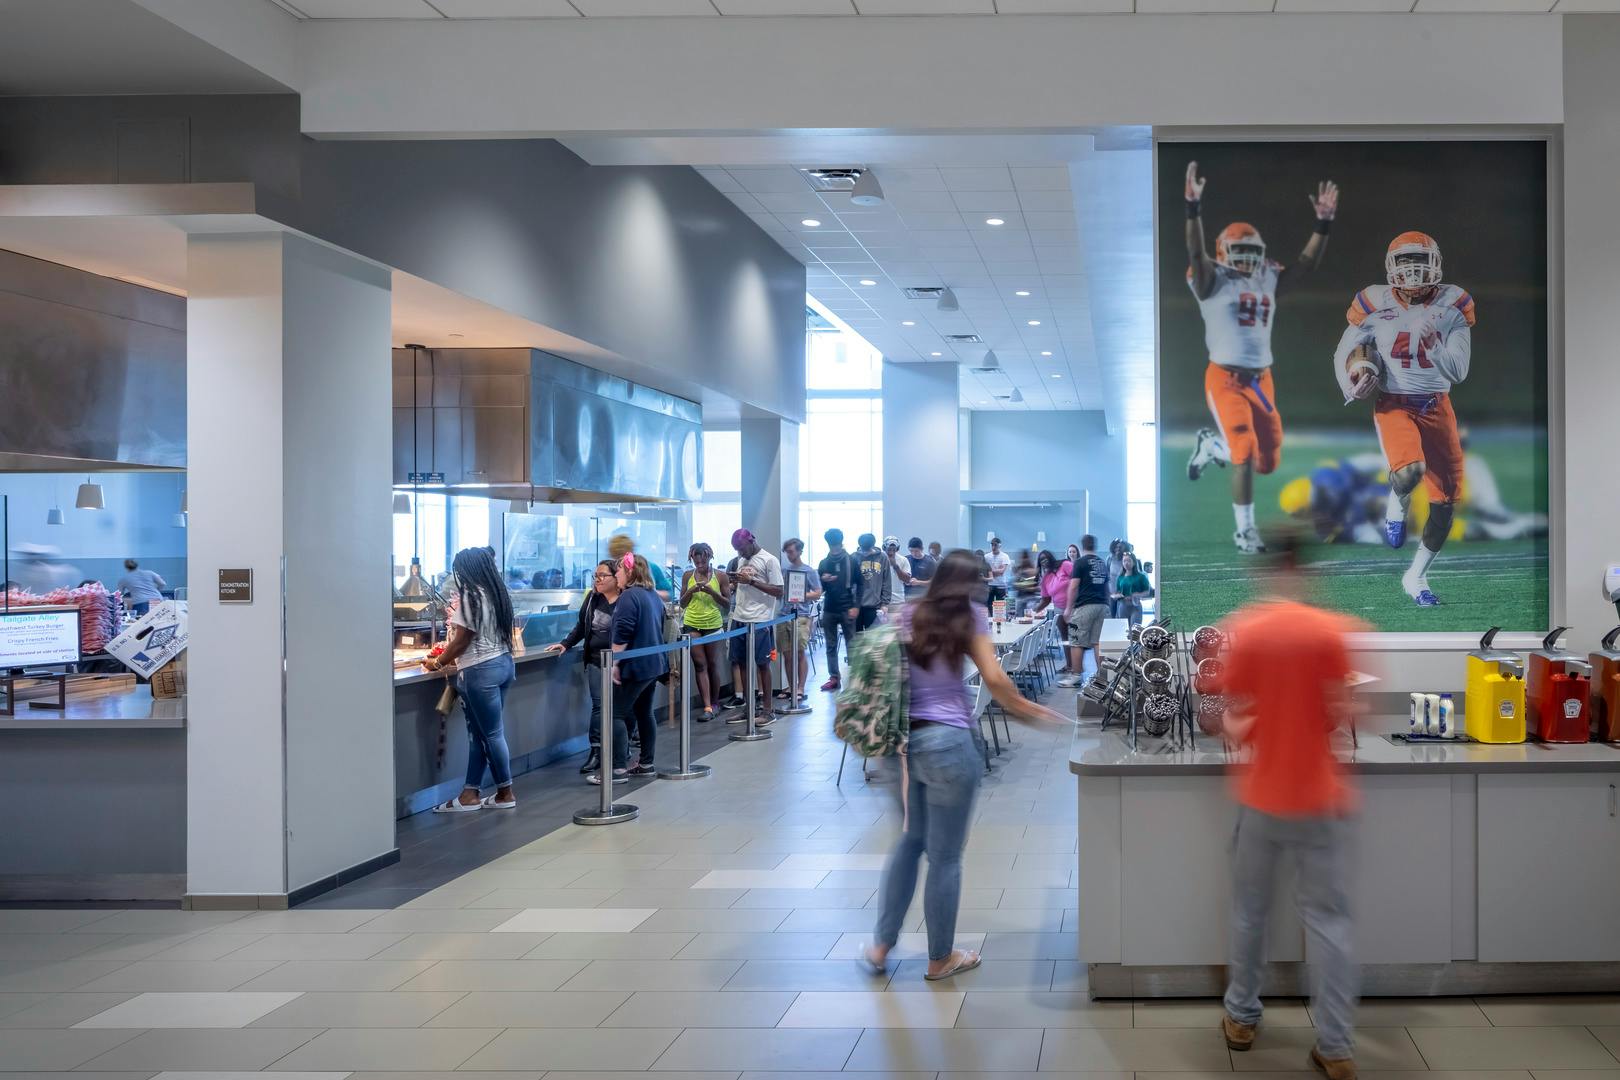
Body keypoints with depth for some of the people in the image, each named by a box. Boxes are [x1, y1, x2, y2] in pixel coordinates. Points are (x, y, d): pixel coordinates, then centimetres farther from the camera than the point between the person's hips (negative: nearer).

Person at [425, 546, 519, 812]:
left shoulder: (470, 597, -14)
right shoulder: (498, 594, 10)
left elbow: (461, 641, -12)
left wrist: (438, 663, 3)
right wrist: (454, 660, 25)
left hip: (482, 671, -9)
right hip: (503, 663, 9)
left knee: (491, 734, 2)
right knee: (478, 732, 11)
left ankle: (505, 793, 10)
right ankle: (470, 793, 12)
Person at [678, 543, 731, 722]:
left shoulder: (720, 576, 0)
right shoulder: (687, 576, 6)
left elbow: (727, 605, 1)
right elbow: (682, 603, 10)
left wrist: (712, 592, -15)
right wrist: (691, 591, -9)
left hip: (713, 624, -1)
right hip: (692, 625, 1)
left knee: (713, 664, 7)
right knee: (700, 665, -4)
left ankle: (713, 704, 21)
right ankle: (707, 707, -7)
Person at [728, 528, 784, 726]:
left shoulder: (769, 560, -7)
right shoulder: (742, 561, 15)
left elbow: (779, 592, -12)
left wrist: (751, 581, -18)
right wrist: (735, 581, 2)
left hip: (760, 621, -7)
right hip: (740, 619, 7)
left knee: (762, 664, -2)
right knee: (743, 664, 9)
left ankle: (767, 711, 4)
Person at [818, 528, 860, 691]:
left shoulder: (851, 561, 0)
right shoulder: (824, 563, 7)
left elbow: (858, 585, 0)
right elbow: (819, 589, 11)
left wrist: (856, 606, -9)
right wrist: (823, 580, -11)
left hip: (847, 610, -3)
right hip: (829, 610, 3)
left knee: (851, 645, -2)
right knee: (831, 646, 6)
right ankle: (834, 678, 11)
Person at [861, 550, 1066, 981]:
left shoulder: (909, 616, 12)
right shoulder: (970, 616, 1)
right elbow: (994, 679, -6)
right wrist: (1027, 708, 8)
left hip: (906, 740, 6)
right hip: (949, 742, -5)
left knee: (911, 840, 21)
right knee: (945, 855, 5)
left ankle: (881, 944, 21)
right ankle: (940, 958, 16)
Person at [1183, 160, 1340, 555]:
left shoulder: (1268, 278, 11)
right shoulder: (1212, 280, -5)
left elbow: (1307, 263, 13)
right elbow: (1196, 252, -21)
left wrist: (1324, 222, 3)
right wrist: (1193, 207, -35)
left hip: (1261, 380, 6)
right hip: (1225, 379, -6)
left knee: (1268, 460, 8)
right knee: (1245, 452, -14)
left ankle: (1212, 445, 37)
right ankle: (1244, 530, 0)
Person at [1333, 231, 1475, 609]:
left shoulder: (1451, 306, -2)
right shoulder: (1375, 305, -4)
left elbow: (1458, 372, -5)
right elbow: (1343, 354, 9)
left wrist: (1431, 342, -19)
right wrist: (1355, 383, -8)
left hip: (1437, 407, 3)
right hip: (1394, 405, -3)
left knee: (1446, 502, 2)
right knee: (1410, 471, -33)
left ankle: (1416, 577, 22)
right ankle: (1397, 504, 5)